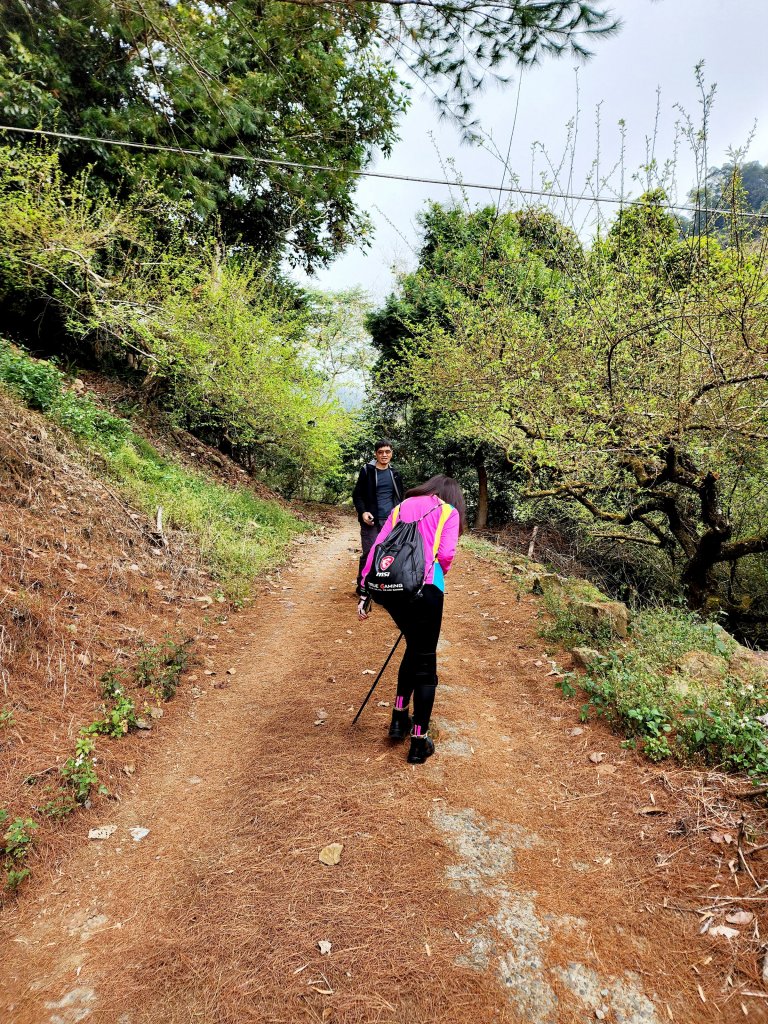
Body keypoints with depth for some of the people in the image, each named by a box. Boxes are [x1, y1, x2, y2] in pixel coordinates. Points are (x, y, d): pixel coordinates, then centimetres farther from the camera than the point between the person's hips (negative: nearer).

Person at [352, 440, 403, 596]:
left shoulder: (394, 473, 12)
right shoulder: (367, 471, -1)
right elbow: (357, 495, 0)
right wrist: (363, 512, -16)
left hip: (391, 520, 4)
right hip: (372, 521, -4)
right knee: (369, 554, -6)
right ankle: (362, 586, 8)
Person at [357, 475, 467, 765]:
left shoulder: (403, 506, 21)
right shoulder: (449, 512, 10)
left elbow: (376, 548, 12)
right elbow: (446, 554, -5)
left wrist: (365, 591, 11)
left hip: (387, 586, 5)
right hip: (424, 588, -4)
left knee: (414, 648, 27)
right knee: (425, 661, 9)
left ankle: (399, 718, 34)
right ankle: (419, 742, 15)